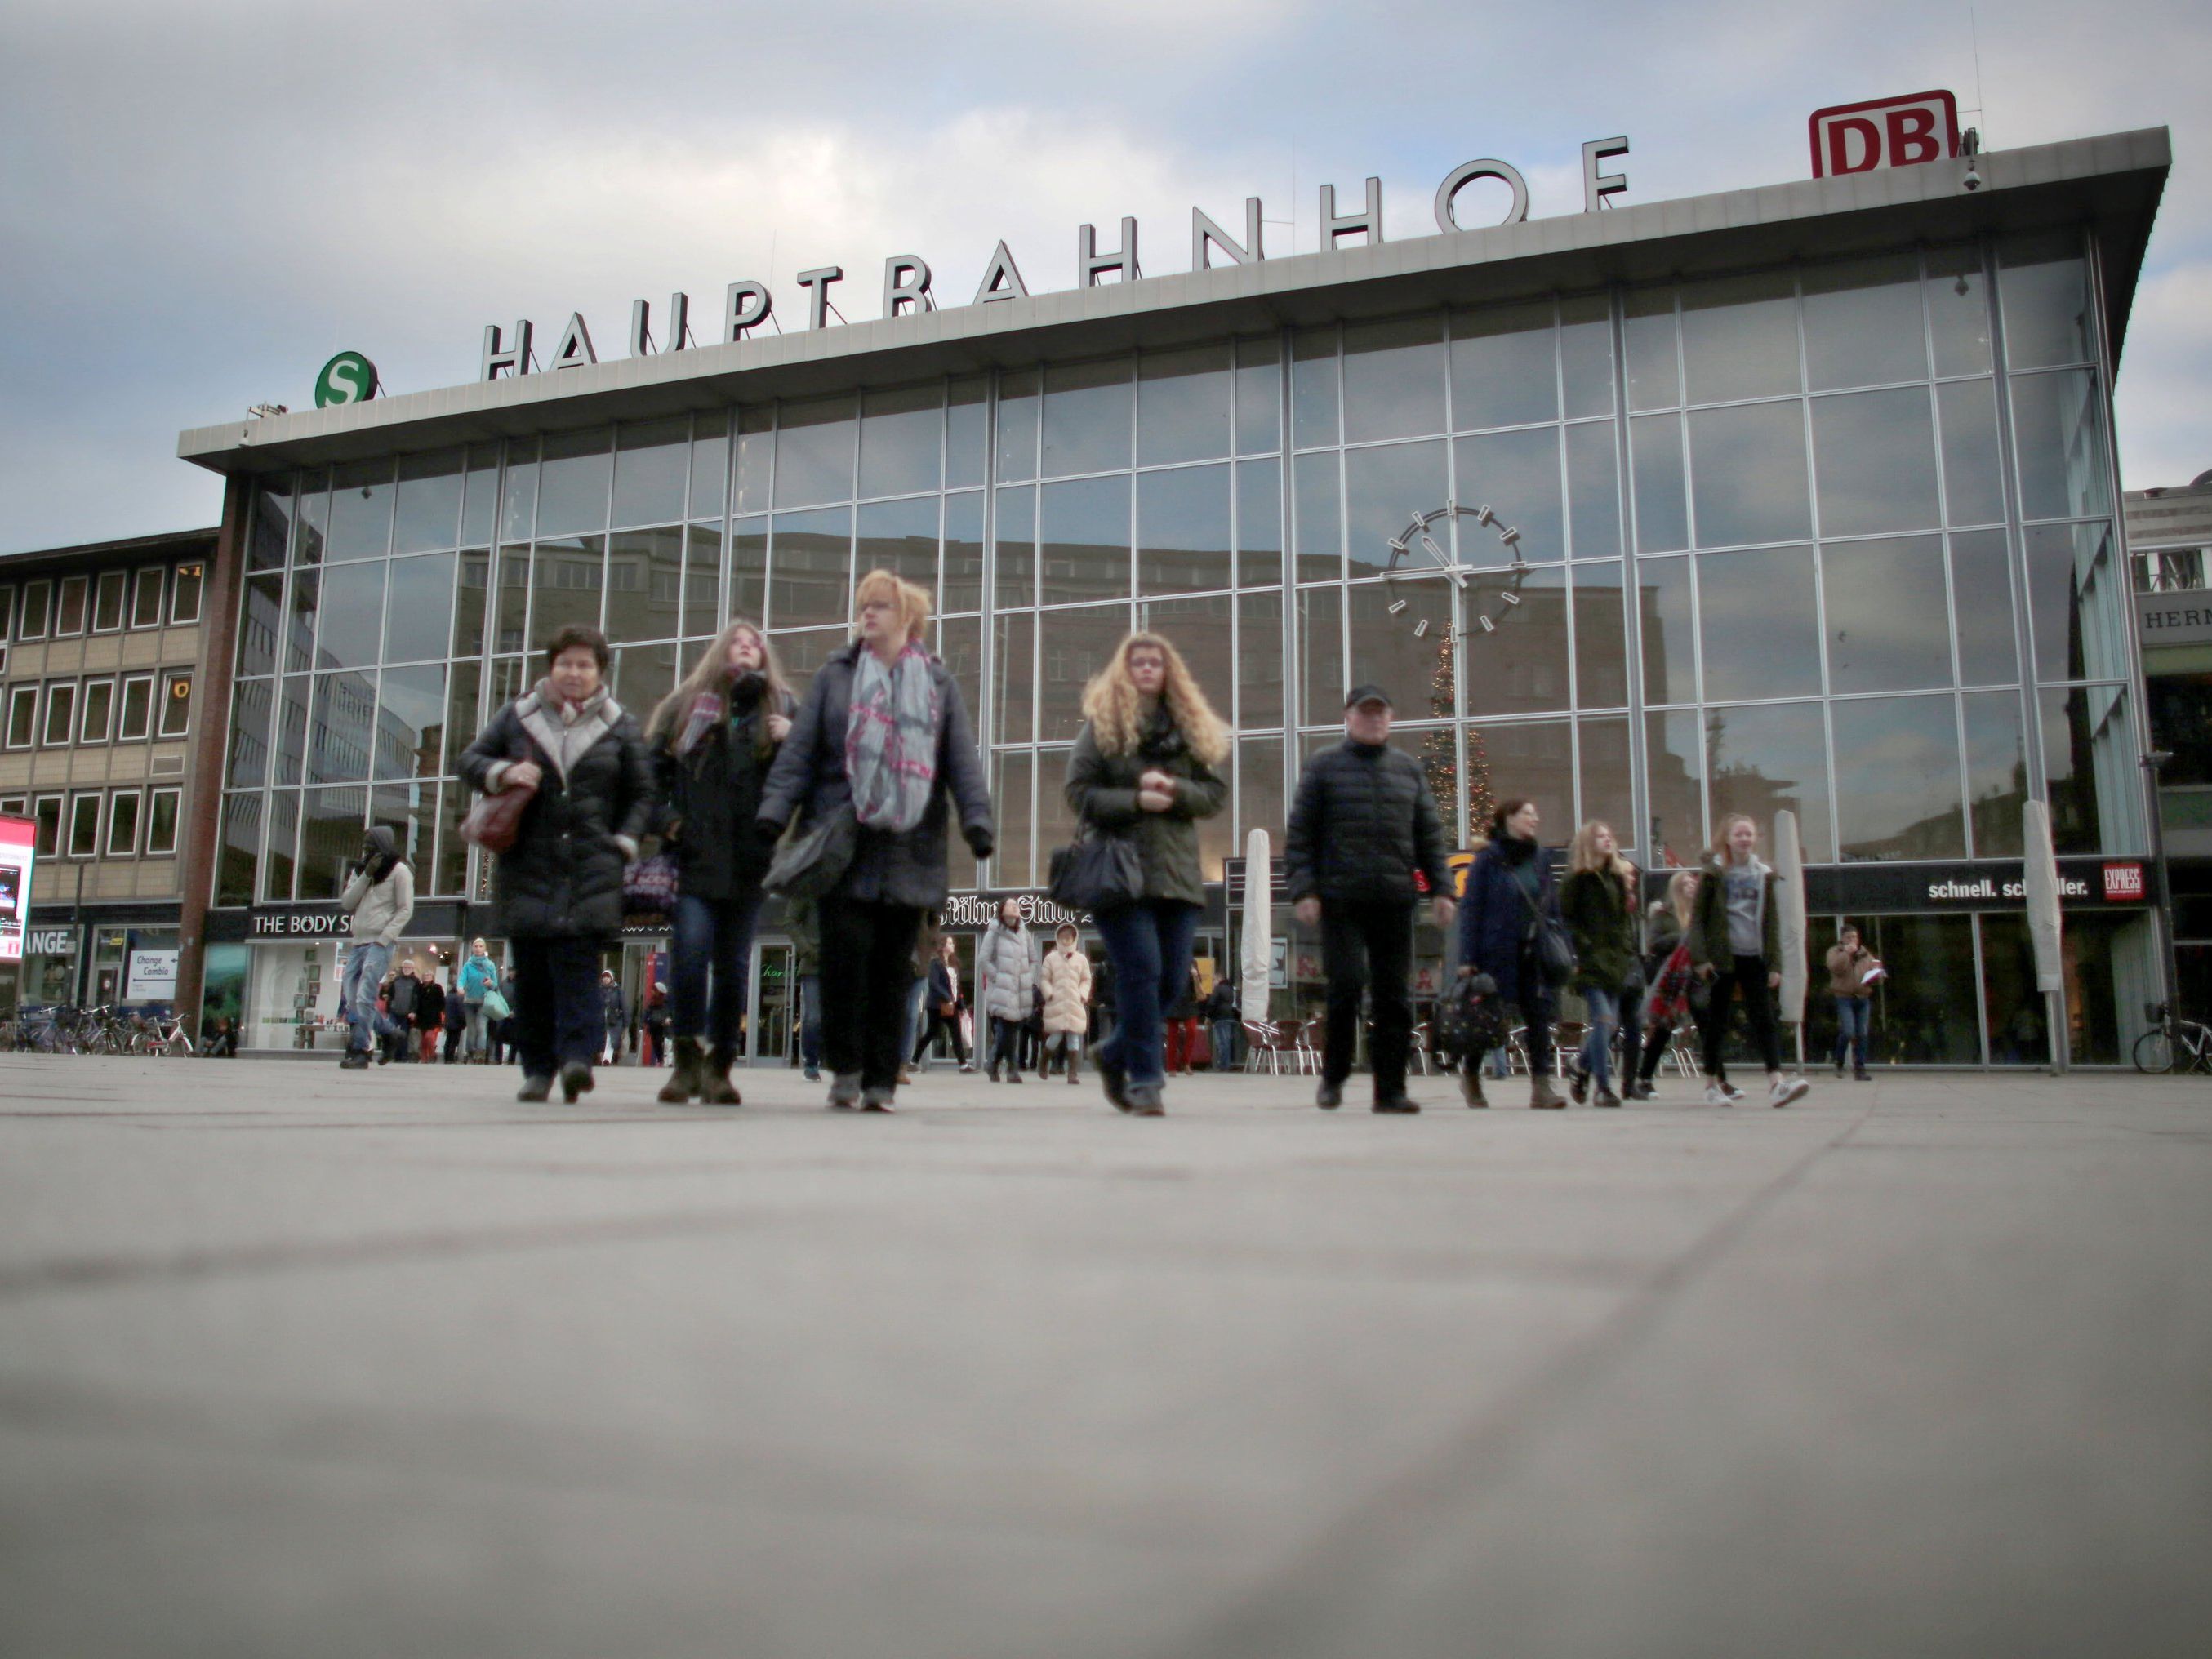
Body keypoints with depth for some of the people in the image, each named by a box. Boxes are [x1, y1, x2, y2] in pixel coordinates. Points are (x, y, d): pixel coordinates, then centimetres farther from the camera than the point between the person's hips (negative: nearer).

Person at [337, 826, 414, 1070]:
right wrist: (366, 875, -4)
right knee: (350, 997, 4)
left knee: (364, 997, -14)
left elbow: (405, 910, -6)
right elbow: (346, 903, 7)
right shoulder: (360, 870, 18)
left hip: (380, 943, -7)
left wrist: (383, 939, -14)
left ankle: (360, 1050, -11)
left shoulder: (399, 870, -1)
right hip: (358, 943, 7)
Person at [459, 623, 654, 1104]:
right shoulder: (518, 716, 13)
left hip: (592, 870, -2)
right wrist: (503, 772, -5)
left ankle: (577, 1055, -20)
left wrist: (623, 843, -1)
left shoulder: (621, 727, 11)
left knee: (577, 960, -15)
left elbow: (642, 794, 12)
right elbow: (470, 760, 17)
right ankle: (538, 1067, 7)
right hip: (528, 866, 2)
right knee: (530, 970, 1)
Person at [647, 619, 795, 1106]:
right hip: (697, 852, 0)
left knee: (734, 964, 3)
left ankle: (719, 1066, 12)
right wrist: (664, 817, 1)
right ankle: (687, 1059, -1)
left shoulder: (782, 707, 13)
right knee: (690, 951, -13)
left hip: (750, 857, 1)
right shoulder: (689, 703, 13)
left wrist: (792, 741, -12)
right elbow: (654, 763, 13)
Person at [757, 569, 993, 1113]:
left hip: (909, 848, 1)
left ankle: (880, 1079, 9)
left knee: (893, 965, 2)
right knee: (846, 948, -10)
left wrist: (977, 819, -7)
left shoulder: (939, 683, 13)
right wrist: (774, 812, -6)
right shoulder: (834, 677, 12)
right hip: (841, 843, 0)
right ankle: (845, 1066, 6)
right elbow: (799, 751, 6)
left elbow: (963, 758, 6)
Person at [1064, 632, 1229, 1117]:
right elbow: (1079, 793, -3)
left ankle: (1115, 1054, 26)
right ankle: (1144, 1079, -1)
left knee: (1173, 978, 4)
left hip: (1176, 871, 4)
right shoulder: (1102, 725, 4)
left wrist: (1175, 790, -9)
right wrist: (1136, 800, -14)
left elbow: (1215, 792, 10)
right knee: (1141, 971, -11)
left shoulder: (1190, 728, 15)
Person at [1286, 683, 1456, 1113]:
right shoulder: (1324, 767, 6)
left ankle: (1390, 1089, 9)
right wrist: (1302, 889, -8)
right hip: (1340, 898, -3)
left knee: (1394, 996, 3)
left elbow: (1430, 834, 16)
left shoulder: (1408, 768, 16)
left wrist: (1441, 888, 7)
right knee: (1346, 985, -9)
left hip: (1395, 899, 3)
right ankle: (1333, 1076, 10)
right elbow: (1299, 834, 1)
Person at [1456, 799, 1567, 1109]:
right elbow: (1471, 909, -8)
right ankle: (1470, 1074, 27)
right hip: (1497, 953, -4)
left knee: (1539, 1017, -5)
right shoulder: (1488, 859, -5)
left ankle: (1541, 1086, -5)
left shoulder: (1540, 859, 11)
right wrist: (1468, 958, -14)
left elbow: (1553, 909, 14)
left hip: (1535, 955, 5)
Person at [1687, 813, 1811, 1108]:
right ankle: (1712, 1085, 12)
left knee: (1764, 1020, -5)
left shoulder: (1763, 874, 9)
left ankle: (1776, 1084, -11)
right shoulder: (1714, 873, 0)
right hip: (1722, 958, -3)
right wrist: (1700, 957, -11)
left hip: (1754, 957, 3)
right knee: (1717, 1021, 4)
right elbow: (1697, 916, -2)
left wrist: (1774, 963, 2)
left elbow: (1772, 921, 9)